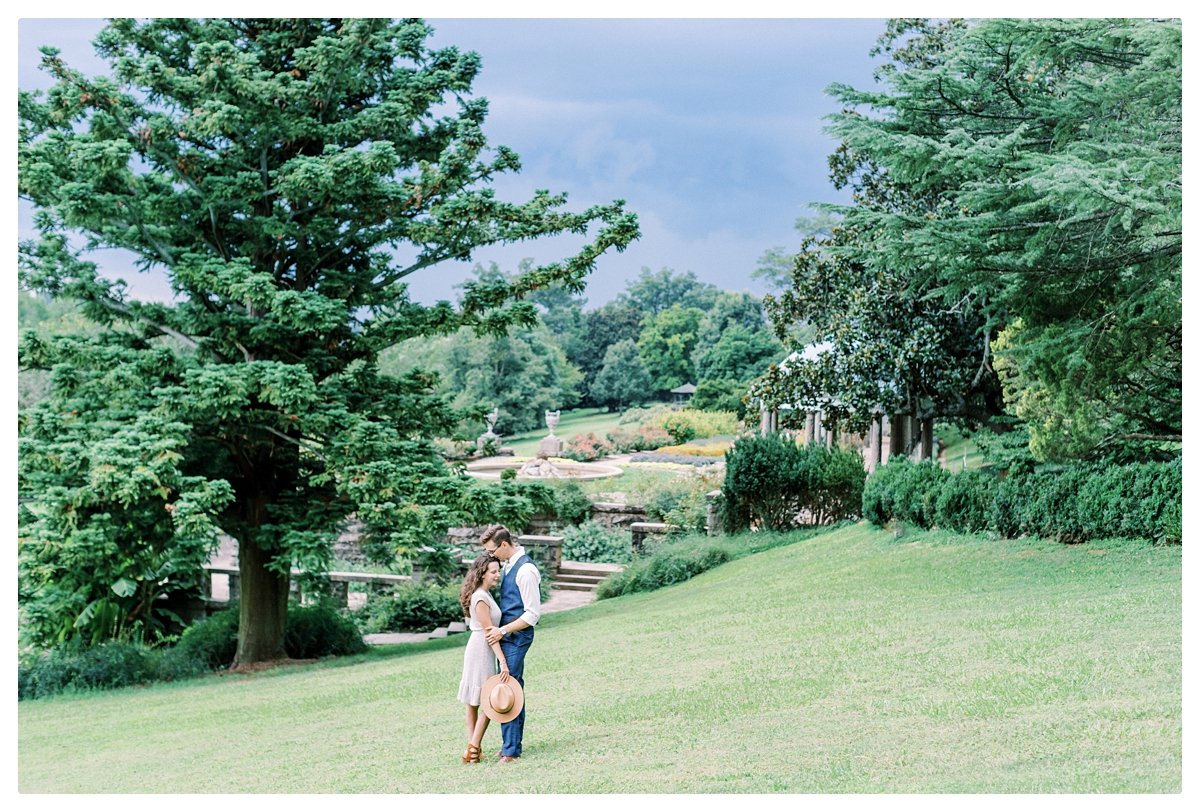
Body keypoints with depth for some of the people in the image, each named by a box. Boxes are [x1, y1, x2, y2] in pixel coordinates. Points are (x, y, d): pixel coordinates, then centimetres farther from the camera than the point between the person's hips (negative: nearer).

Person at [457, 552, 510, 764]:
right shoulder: (480, 598, -18)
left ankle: (472, 746, 16)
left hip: (481, 649, 10)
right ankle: (473, 748, -4)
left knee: (474, 702, 11)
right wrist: (503, 661, -22)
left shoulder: (486, 594, 11)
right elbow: (489, 632, -21)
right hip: (481, 649, -10)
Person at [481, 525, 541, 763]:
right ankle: (511, 744, 19)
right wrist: (501, 630, 12)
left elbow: (533, 614, -18)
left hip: (516, 637, -9)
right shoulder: (508, 565, 12)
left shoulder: (526, 570, -17)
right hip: (506, 635, 9)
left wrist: (503, 630, -17)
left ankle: (511, 751, -7)